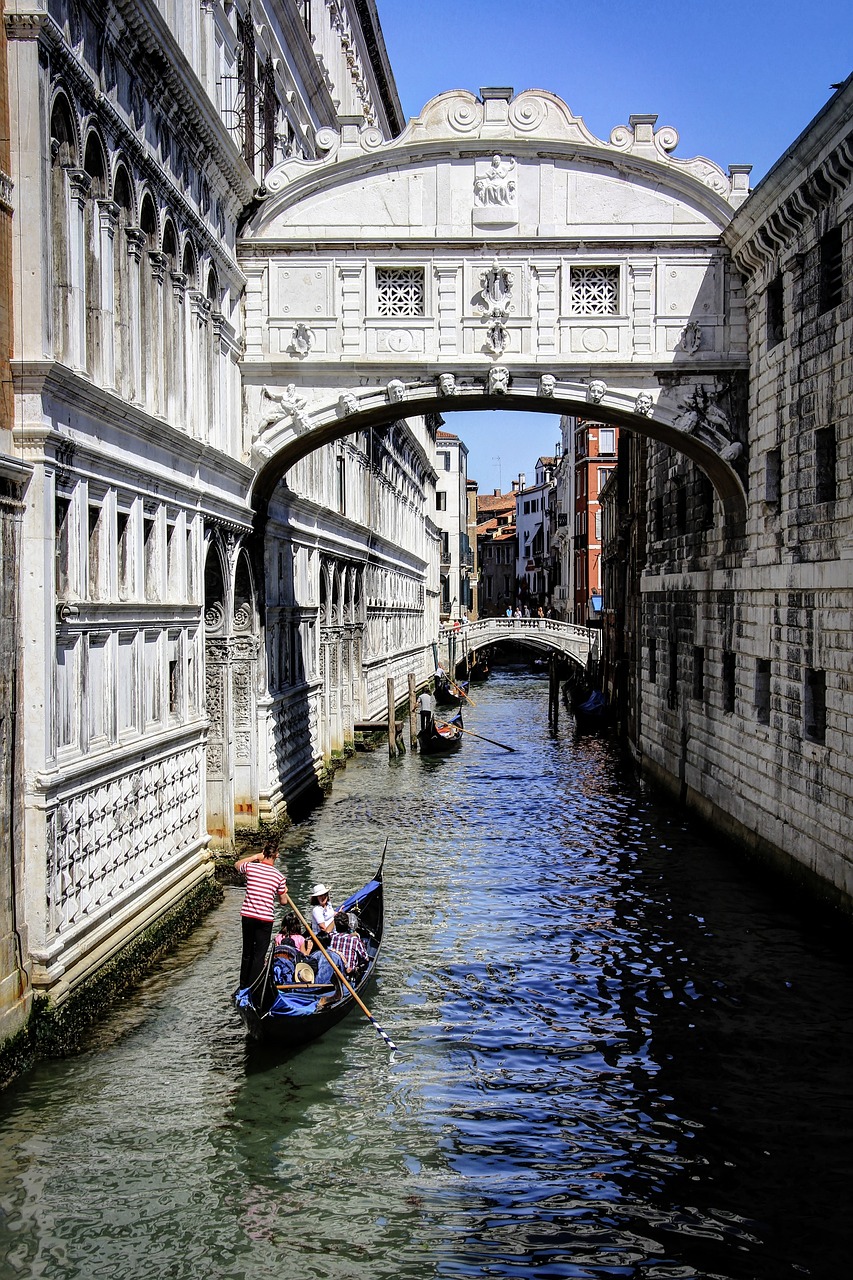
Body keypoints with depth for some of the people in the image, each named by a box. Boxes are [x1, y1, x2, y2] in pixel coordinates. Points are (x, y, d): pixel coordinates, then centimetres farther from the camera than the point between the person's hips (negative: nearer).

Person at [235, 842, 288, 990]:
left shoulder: (250, 867, -3)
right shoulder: (279, 876, -5)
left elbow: (237, 865, 21)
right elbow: (283, 901, 5)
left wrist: (254, 857, 17)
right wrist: (284, 892, 25)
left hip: (247, 916, 3)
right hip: (266, 919, -3)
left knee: (247, 953, 17)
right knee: (259, 955, 4)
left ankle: (244, 986, 27)